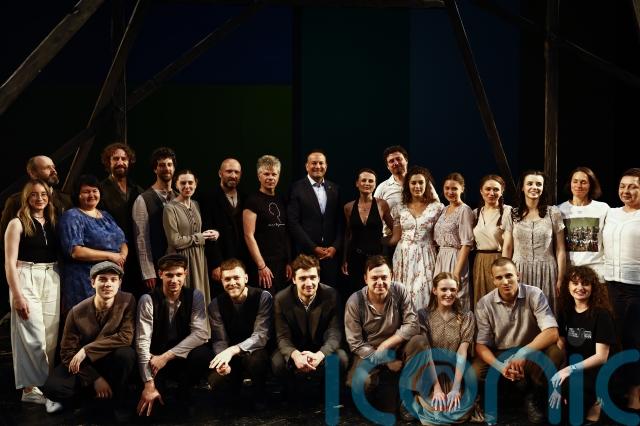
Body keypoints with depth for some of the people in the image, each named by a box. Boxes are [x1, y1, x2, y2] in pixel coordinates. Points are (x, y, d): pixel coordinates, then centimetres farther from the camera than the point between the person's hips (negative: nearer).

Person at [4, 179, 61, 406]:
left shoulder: (53, 223, 11)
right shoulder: (17, 223, -3)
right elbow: (10, 262, -7)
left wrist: (61, 285, 4)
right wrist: (17, 295, -15)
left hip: (52, 280, 5)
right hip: (26, 279, -5)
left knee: (51, 335, 6)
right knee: (33, 335, -7)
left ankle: (46, 384, 16)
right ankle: (30, 387, 2)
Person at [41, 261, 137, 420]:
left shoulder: (128, 301, -16)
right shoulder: (77, 312, -14)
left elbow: (126, 337, -24)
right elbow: (67, 352, -10)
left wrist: (86, 350, -27)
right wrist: (94, 379, -19)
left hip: (112, 362, 0)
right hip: (85, 364, 1)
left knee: (126, 353, -34)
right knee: (52, 387, -24)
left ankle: (120, 401, -10)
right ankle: (88, 393, 7)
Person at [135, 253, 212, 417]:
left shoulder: (195, 296, -7)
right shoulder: (148, 300, -13)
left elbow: (200, 333, -17)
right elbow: (143, 341, -19)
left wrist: (167, 356, -26)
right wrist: (149, 384, -27)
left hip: (184, 358, 2)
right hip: (156, 360, -1)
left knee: (202, 354, -31)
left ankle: (184, 395, -2)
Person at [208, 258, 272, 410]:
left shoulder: (263, 297, -13)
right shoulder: (216, 305, -2)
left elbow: (261, 335, -23)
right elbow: (219, 340, -6)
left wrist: (233, 350, -38)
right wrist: (223, 360, -30)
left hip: (255, 352, -3)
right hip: (230, 358, 3)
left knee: (256, 359, -37)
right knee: (216, 382, -25)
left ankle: (258, 398, -6)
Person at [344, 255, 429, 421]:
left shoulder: (400, 291, -12)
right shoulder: (354, 302, -15)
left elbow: (412, 325, -17)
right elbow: (355, 343, -12)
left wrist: (385, 345, -23)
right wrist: (386, 361, -18)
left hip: (397, 349, 2)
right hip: (369, 353, -2)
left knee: (420, 341, -28)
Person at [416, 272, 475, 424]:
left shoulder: (466, 316, 1)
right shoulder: (423, 315, -3)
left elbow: (462, 352, -9)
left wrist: (456, 388, -19)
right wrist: (436, 387, -20)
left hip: (457, 376, 1)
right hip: (430, 377, -1)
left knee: (460, 412, -22)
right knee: (436, 412, -25)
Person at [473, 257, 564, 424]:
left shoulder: (534, 295, -12)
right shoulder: (484, 304, -9)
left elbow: (552, 333, -21)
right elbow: (481, 345, -8)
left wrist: (523, 352, -36)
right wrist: (500, 366, -28)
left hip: (530, 354, -1)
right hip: (498, 356, 1)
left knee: (555, 354, -32)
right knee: (474, 374, -28)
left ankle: (533, 397, -3)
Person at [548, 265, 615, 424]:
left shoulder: (602, 314, -10)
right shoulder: (565, 311, 6)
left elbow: (601, 357, -14)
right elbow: (561, 345, 1)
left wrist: (571, 369, -26)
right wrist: (559, 374, -13)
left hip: (596, 372, -5)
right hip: (570, 368, 5)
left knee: (569, 385, -35)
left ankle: (591, 404, -4)